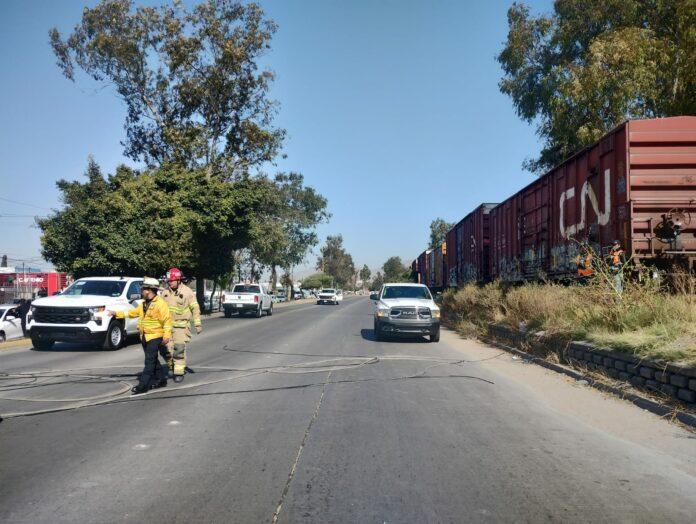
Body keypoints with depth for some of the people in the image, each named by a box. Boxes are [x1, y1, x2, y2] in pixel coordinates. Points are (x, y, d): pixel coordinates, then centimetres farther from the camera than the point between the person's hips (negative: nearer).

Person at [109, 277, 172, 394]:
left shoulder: (160, 303, -14)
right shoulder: (144, 304, 14)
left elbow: (167, 320, -19)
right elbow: (132, 313, 23)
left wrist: (166, 335, -24)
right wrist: (117, 313, 19)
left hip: (155, 337, -9)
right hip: (144, 336, 9)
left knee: (149, 361, -7)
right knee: (153, 361, 14)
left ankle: (143, 385, -8)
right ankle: (161, 379, 25)